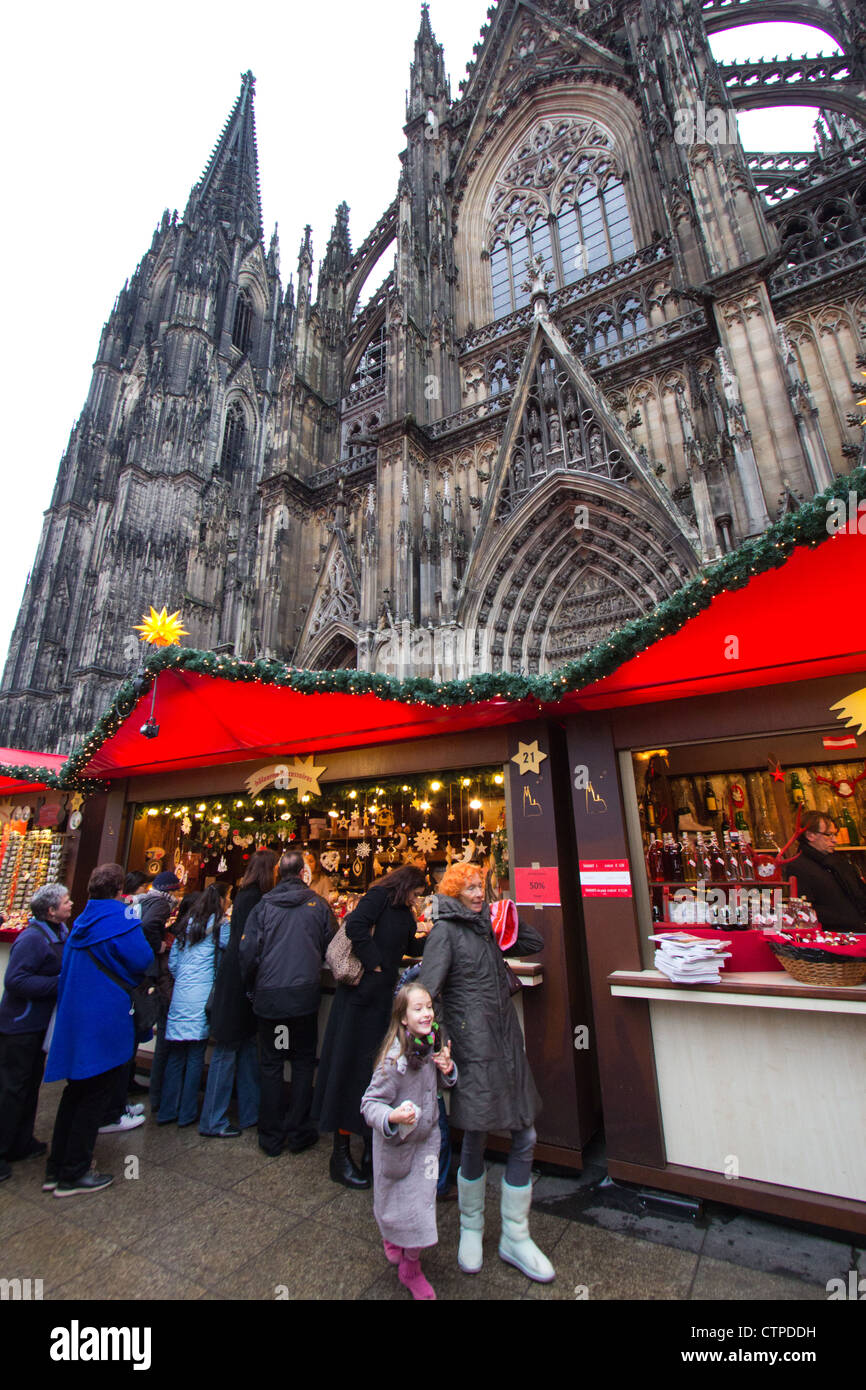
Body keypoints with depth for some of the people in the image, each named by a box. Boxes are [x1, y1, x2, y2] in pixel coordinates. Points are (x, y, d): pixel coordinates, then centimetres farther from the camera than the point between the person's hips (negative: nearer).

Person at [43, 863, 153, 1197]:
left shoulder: (81, 923, 6)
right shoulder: (122, 922, -19)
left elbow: (68, 969, 15)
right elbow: (142, 962, -16)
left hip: (74, 1020, 8)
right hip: (106, 1022, -8)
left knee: (76, 1092, 20)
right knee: (94, 1096, 6)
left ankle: (56, 1169, 30)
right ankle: (74, 1175, 15)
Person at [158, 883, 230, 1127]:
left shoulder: (187, 923, 11)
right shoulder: (219, 924, -8)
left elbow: (172, 961, 14)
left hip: (179, 995, 6)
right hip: (202, 996, -6)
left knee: (175, 1054, 14)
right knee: (196, 1055, 5)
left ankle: (167, 1111, 22)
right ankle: (187, 1113, 14)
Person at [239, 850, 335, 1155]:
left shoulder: (263, 907, -5)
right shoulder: (318, 905, -6)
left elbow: (247, 952, -6)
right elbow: (331, 948, 1)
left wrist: (253, 987, 11)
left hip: (268, 996, 1)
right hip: (305, 994, -1)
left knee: (271, 1065, 15)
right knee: (303, 1062, 15)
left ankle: (271, 1137, 25)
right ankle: (298, 1133, 21)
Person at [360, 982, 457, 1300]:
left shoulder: (433, 1045, -11)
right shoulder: (394, 1059, -32)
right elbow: (370, 1103, -25)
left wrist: (447, 1068, -15)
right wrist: (391, 1117, -44)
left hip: (426, 1136, 5)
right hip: (396, 1142, -4)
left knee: (422, 1200, 11)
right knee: (394, 1199, 16)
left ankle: (411, 1268, 40)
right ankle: (392, 1238, 52)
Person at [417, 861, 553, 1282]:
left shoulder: (485, 927, 11)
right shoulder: (446, 930, -9)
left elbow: (534, 943, 17)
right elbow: (425, 993, -14)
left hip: (506, 1041, 7)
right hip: (473, 1046, -7)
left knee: (524, 1138, 10)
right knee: (474, 1141, 8)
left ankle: (515, 1238, 29)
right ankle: (471, 1229, 34)